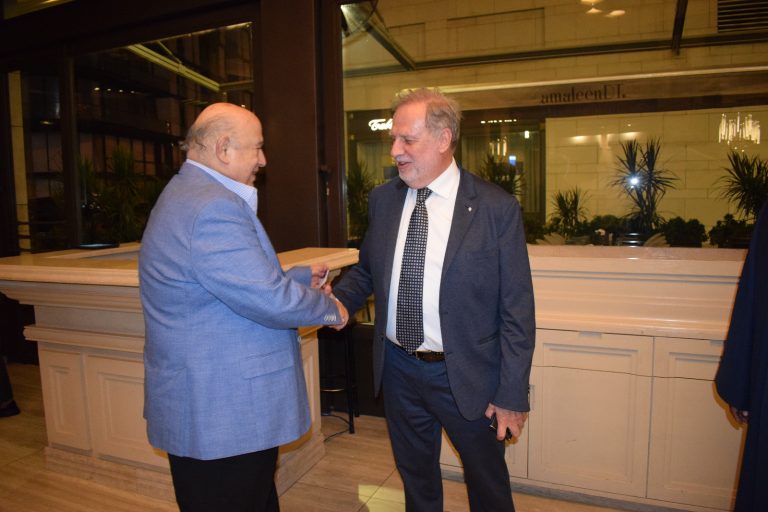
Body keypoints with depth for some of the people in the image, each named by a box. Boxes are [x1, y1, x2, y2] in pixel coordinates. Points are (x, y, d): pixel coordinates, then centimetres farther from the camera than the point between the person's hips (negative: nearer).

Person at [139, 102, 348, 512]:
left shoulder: (188, 195, 12)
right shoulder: (214, 208, -23)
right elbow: (270, 300, -26)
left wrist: (301, 277, 10)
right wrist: (329, 307, -8)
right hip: (223, 418, -10)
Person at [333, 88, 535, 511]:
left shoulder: (496, 208, -14)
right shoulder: (382, 200, 0)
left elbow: (517, 310, -12)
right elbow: (366, 270, 11)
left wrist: (512, 395, -11)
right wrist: (335, 298, -10)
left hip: (465, 375, -3)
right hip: (398, 368, 4)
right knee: (415, 478, 24)